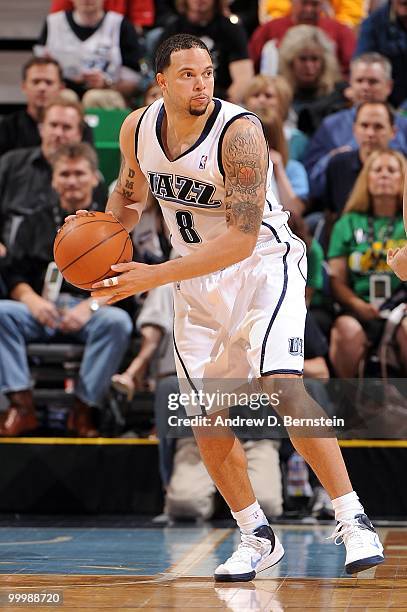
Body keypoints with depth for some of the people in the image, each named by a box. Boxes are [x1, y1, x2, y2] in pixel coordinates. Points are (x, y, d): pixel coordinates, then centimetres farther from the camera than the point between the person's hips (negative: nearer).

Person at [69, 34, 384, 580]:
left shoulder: (240, 132, -25)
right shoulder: (138, 129, -6)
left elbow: (242, 239, -29)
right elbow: (130, 192, 16)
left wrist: (155, 277, -32)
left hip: (263, 265, -6)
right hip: (197, 280, 6)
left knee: (283, 387, -26)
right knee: (205, 417, 3)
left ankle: (353, 521, -19)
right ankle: (257, 538, 21)